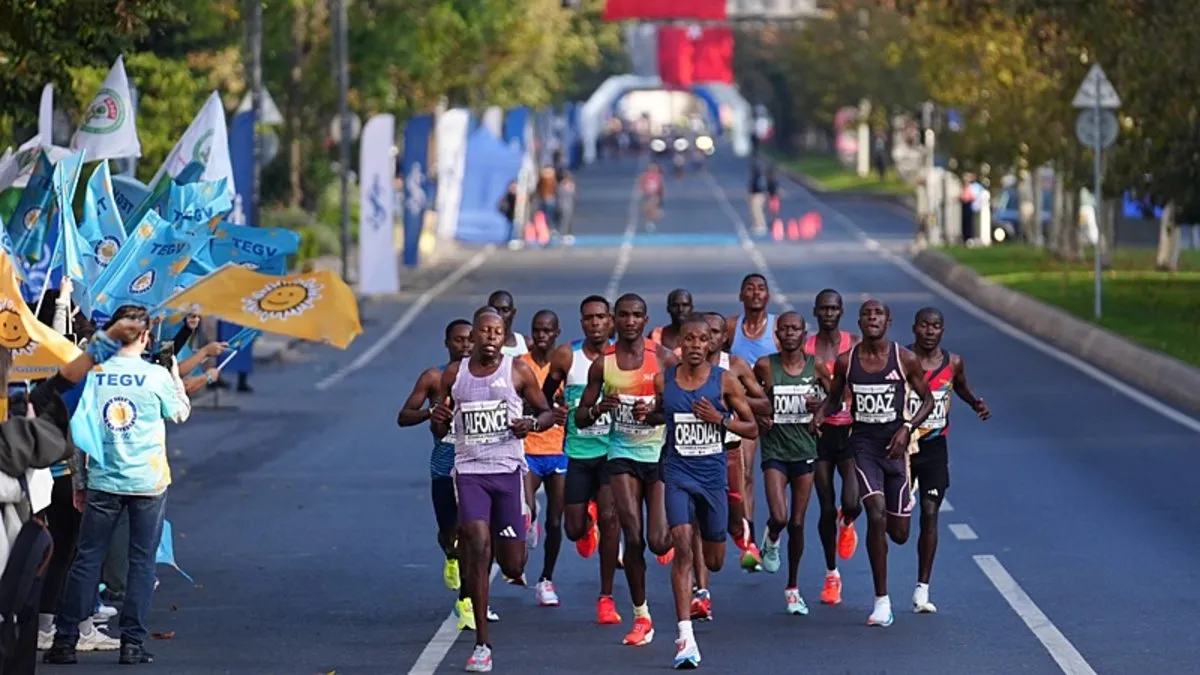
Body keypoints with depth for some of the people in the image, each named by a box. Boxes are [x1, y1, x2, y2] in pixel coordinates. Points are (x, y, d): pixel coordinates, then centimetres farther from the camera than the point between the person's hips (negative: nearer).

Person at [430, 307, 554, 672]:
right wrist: (438, 418, -10)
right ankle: (481, 645, -12)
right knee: (477, 548, -17)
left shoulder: (518, 371, 1)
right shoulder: (453, 374, 7)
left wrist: (532, 424, -15)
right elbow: (439, 433, 14)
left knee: (512, 566, 1)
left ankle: (510, 555, 44)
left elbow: (547, 413, 8)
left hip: (508, 470, -1)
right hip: (469, 471, 1)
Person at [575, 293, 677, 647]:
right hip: (623, 454, 1)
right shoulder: (602, 363, 2)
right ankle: (641, 618, 5)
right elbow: (580, 418, 6)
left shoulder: (664, 358, -4)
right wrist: (597, 409, -16)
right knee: (633, 538, -7)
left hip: (660, 454, -1)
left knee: (658, 541, -9)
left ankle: (670, 541, 31)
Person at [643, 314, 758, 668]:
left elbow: (752, 429, 1)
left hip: (713, 475, 1)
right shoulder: (663, 381, 0)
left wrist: (720, 419, -16)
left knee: (714, 560, 11)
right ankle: (686, 638, -19)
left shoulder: (725, 381, -5)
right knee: (682, 547, -18)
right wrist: (646, 415, -3)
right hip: (678, 473, -1)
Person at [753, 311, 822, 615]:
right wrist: (757, 415, -8)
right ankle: (771, 541, 20)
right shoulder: (765, 366, -6)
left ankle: (793, 588, 21)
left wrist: (820, 405, -8)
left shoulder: (815, 367, -2)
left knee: (797, 523, 7)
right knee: (779, 517, -19)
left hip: (804, 450, 2)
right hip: (775, 450, -2)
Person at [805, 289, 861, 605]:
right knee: (826, 509, 3)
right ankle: (831, 574, 20)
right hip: (819, 431, 1)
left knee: (852, 504, -16)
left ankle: (846, 523, 23)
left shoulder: (855, 345, -1)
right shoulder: (805, 349, 2)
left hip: (850, 430, -1)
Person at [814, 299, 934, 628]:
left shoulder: (905, 360, -4)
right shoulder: (846, 362, -1)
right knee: (876, 513, -20)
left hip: (894, 445, 1)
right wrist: (820, 414, -9)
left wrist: (907, 428, -12)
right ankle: (881, 600, -11)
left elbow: (928, 399, 4)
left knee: (899, 533, 5)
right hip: (863, 444, -1)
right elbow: (834, 398, 14)